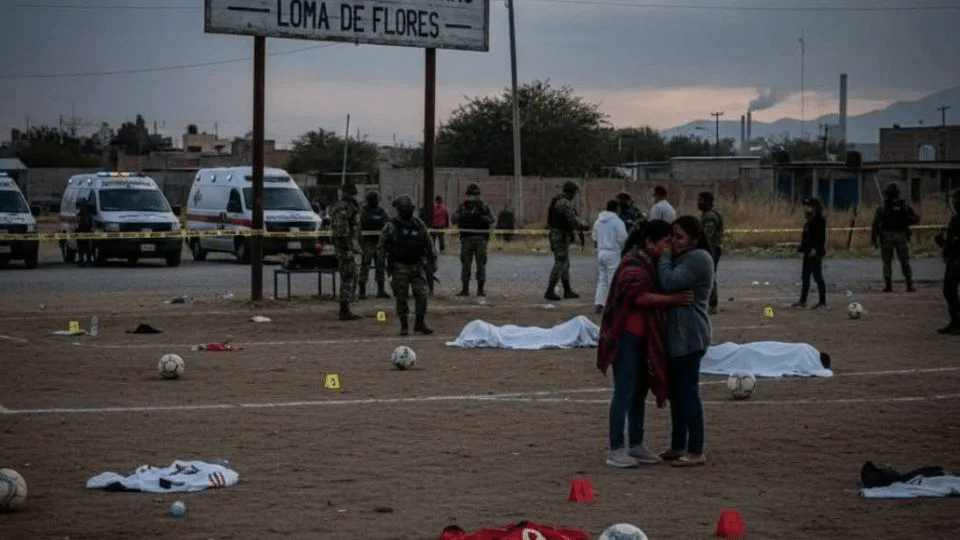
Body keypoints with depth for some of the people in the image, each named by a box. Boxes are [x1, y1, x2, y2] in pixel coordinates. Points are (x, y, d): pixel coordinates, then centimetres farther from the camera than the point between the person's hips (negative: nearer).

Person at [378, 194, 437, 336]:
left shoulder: (419, 224, 7)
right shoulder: (391, 226, -2)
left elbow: (428, 244, 16)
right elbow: (381, 246, 4)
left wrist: (432, 261, 15)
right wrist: (384, 258, -12)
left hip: (417, 265, 3)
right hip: (399, 266, -3)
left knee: (421, 295, -1)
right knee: (402, 297, 0)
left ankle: (420, 323, 13)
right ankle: (404, 326, 8)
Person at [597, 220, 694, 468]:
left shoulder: (652, 263, 16)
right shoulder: (632, 264, -15)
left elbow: (656, 293, 21)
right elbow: (639, 296, -26)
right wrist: (673, 299, -28)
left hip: (644, 339, 10)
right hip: (627, 337, -10)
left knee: (640, 391, 13)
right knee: (624, 392, -9)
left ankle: (636, 445, 21)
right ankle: (615, 450, -6)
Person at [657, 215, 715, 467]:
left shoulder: (698, 259, -15)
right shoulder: (681, 258, 17)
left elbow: (669, 281, -23)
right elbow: (667, 284, 14)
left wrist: (664, 257, -11)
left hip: (689, 336, -10)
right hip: (675, 334, 10)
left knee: (688, 392, -7)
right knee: (676, 392, 15)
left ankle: (696, 452, -4)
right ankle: (678, 446, 24)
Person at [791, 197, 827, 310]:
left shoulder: (819, 220, -14)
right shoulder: (809, 220, 16)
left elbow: (820, 236, -21)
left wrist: (815, 249, -26)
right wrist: (802, 248, 18)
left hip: (815, 253, -10)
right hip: (809, 253, 10)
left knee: (818, 277, -5)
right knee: (805, 277, 12)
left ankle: (822, 302, 0)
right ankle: (803, 301, 19)